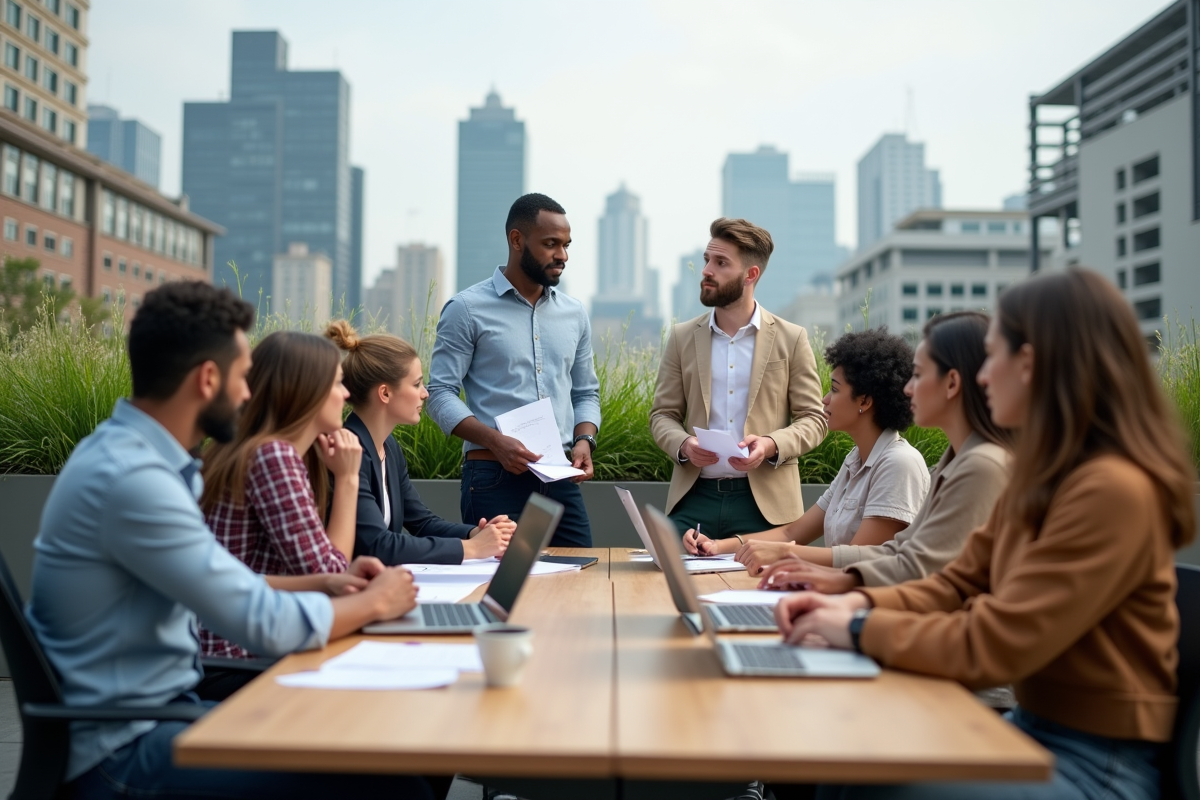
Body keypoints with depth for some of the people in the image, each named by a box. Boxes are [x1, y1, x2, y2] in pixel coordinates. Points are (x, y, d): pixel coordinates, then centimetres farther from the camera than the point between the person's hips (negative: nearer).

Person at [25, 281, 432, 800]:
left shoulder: (130, 451, 6)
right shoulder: (131, 478, -24)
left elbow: (223, 588, 17)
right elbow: (266, 625, -23)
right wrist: (375, 602, -7)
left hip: (152, 709, 10)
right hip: (122, 747, -10)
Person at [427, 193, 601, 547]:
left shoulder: (574, 313, 13)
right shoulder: (467, 309, -3)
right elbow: (440, 394, -7)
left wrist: (585, 440, -2)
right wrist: (495, 441, -21)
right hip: (494, 478, -5)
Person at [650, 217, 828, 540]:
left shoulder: (791, 339, 2)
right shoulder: (682, 337, 9)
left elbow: (813, 419, 3)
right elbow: (662, 415, 10)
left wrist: (771, 445, -17)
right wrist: (683, 445, -12)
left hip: (764, 501, -1)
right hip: (694, 496, 2)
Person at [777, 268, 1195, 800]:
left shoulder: (1111, 491, -23)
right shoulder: (1045, 476, 6)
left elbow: (992, 646, -24)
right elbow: (961, 584, 9)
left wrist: (861, 629, -13)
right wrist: (858, 603, -6)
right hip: (1034, 728, 8)